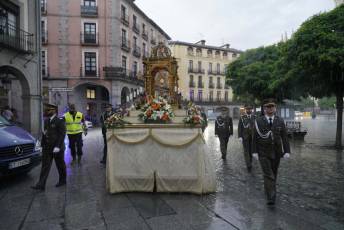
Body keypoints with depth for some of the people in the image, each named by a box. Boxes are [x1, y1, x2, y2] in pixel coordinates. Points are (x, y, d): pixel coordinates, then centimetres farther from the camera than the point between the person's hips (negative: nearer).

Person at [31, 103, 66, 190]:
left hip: (57, 148, -6)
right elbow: (44, 133, 14)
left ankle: (62, 180, 26)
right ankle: (41, 185, 7)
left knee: (60, 165, 9)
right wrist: (43, 145, 10)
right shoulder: (46, 121, 9)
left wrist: (57, 146, -22)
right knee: (45, 166, 4)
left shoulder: (60, 121, -13)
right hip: (47, 148, 6)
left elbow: (62, 134, -17)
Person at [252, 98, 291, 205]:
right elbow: (255, 137, -4)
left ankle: (269, 190, 38)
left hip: (276, 152, 3)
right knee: (268, 175, -8)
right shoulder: (258, 121, -4)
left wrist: (287, 151, -6)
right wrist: (254, 151, -8)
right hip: (263, 153, -3)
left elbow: (284, 137, 1)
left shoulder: (280, 121, 2)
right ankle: (271, 198, -6)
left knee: (274, 174, 16)